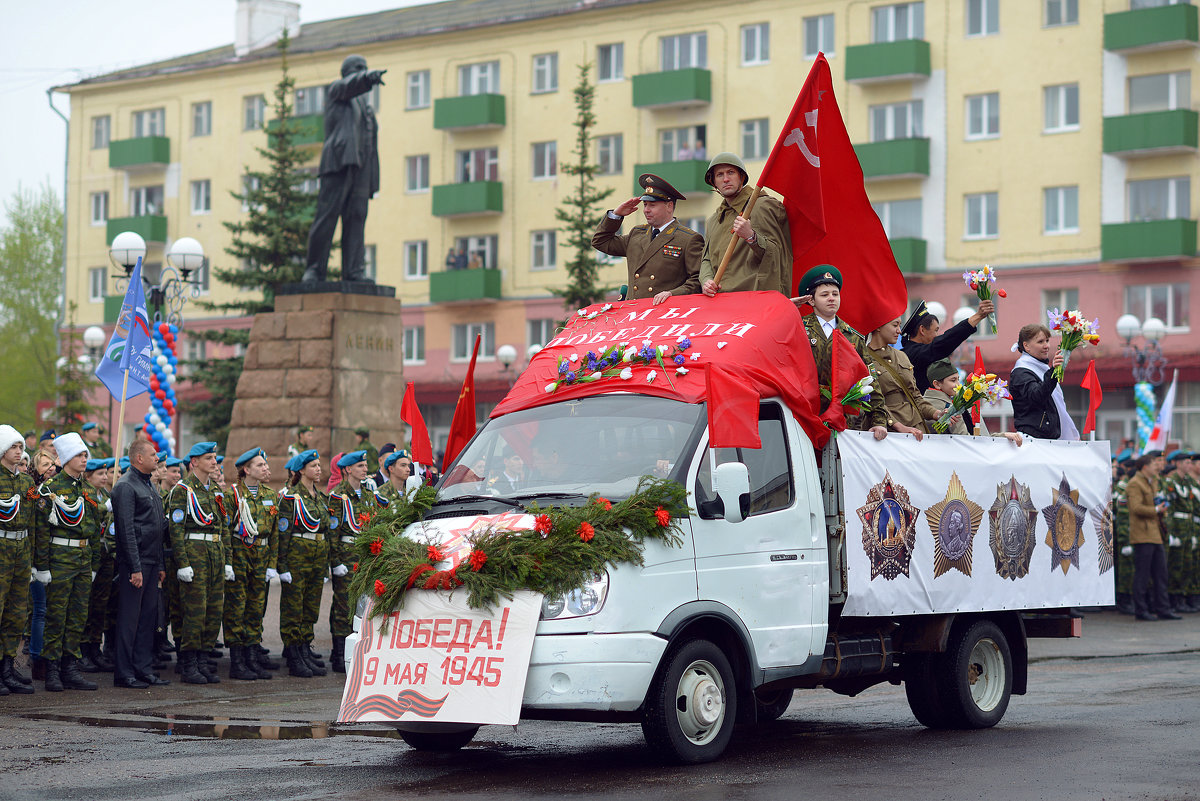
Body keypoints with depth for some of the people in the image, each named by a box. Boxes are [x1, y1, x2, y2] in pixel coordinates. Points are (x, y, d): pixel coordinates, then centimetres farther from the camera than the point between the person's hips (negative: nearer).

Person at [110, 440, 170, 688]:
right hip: (134, 563, -9)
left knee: (148, 616, 10)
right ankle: (124, 674, 0)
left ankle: (144, 669, 15)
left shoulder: (149, 486, 18)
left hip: (152, 563, 9)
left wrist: (161, 565, 18)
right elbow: (126, 530, -17)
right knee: (129, 618, -4)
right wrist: (135, 567, -20)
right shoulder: (125, 486, -12)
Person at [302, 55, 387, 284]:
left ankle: (353, 271, -9)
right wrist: (369, 77, -36)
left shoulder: (365, 106, 29)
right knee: (327, 215, -9)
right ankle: (314, 269, -7)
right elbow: (351, 84, -14)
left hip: (360, 167, 6)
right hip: (339, 161, -6)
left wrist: (372, 179, 13)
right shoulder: (336, 89, 11)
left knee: (356, 218, -4)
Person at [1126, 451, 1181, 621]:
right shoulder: (1135, 484, -11)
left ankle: (1163, 609, 14)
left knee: (1160, 573, 9)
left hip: (1155, 535, 10)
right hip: (1142, 535, -10)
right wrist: (1156, 510, -13)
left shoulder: (1152, 482, 20)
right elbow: (1136, 508, -21)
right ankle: (1141, 610, 2)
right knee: (1142, 574, -4)